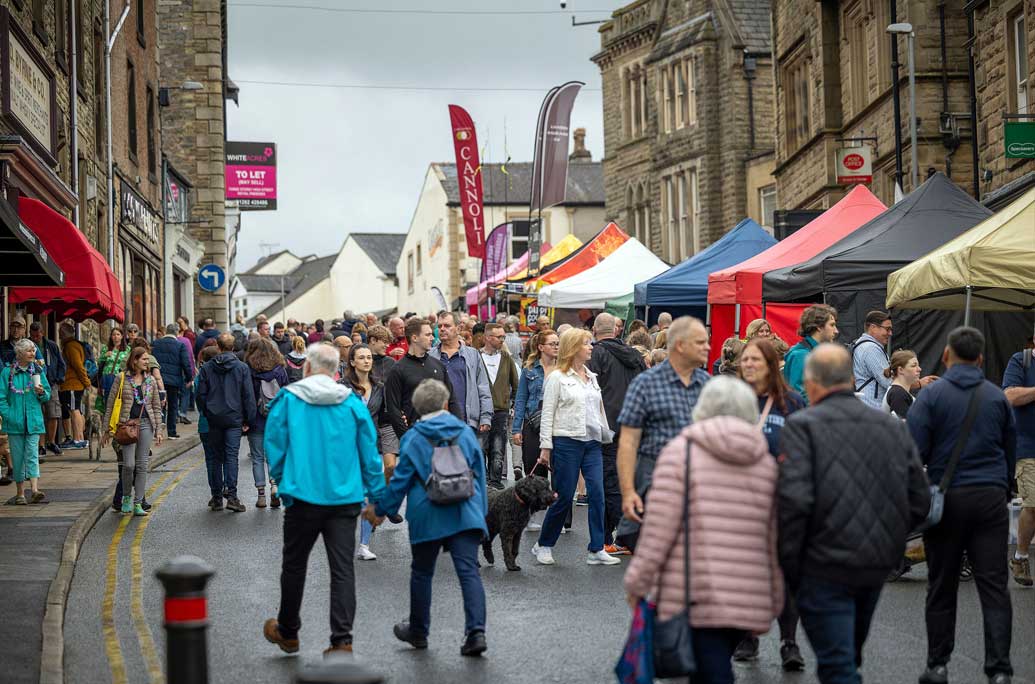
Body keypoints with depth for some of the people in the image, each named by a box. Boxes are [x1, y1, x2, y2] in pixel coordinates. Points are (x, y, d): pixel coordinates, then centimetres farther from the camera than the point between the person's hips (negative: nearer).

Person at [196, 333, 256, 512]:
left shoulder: (207, 368, 2)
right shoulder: (242, 368, -3)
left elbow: (201, 394, 2)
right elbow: (248, 396, -3)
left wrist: (206, 414, 13)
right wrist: (248, 420, 3)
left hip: (214, 419, 2)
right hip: (234, 418, -2)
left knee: (217, 457, 11)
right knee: (232, 456, -4)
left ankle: (217, 497, 12)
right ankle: (232, 496, -15)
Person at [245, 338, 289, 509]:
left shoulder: (248, 371, -8)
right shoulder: (280, 370, 1)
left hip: (256, 423, -2)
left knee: (257, 458, 7)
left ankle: (261, 495, 6)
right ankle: (274, 484, -10)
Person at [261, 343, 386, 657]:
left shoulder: (287, 399, -4)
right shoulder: (352, 403, 0)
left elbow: (274, 446, 2)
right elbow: (369, 454, 3)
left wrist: (282, 479, 19)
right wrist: (377, 496, 10)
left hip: (303, 496, -1)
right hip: (345, 498, 1)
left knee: (294, 565, 16)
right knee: (342, 569, 1)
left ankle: (287, 631, 32)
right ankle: (342, 641, -7)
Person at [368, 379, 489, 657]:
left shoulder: (412, 439, -2)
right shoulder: (465, 433, 6)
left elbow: (401, 480, -1)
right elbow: (479, 474, 12)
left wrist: (381, 509, 11)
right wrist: (481, 510, 21)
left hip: (427, 516, -1)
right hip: (465, 514, 1)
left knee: (422, 573, 15)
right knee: (469, 572, -4)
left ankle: (418, 631, 27)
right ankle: (476, 631, -17)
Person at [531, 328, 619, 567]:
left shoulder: (592, 377, 15)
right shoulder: (557, 377, -2)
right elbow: (547, 413, -4)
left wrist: (607, 436, 15)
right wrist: (545, 446, -8)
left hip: (592, 442, 6)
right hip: (567, 442, -5)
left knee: (597, 494, -4)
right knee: (563, 497, -2)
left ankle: (596, 550, 0)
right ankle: (543, 545, 15)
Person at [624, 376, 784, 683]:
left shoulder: (680, 451, -1)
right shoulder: (766, 463, 12)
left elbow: (659, 529, -7)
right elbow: (775, 541, 12)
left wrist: (637, 582, 2)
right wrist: (772, 605, 18)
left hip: (696, 598, -4)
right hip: (751, 599, 4)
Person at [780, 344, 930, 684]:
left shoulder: (802, 426, -8)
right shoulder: (893, 427, 8)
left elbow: (793, 500, -19)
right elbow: (920, 502, 7)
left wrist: (787, 565, -10)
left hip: (825, 569, -6)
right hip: (879, 566, 6)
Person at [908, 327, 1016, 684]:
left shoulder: (931, 395, -3)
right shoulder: (998, 397, 8)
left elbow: (914, 451, -8)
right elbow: (1010, 452, 17)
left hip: (947, 498, -2)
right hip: (991, 499, 2)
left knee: (942, 587, 8)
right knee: (994, 585, 0)